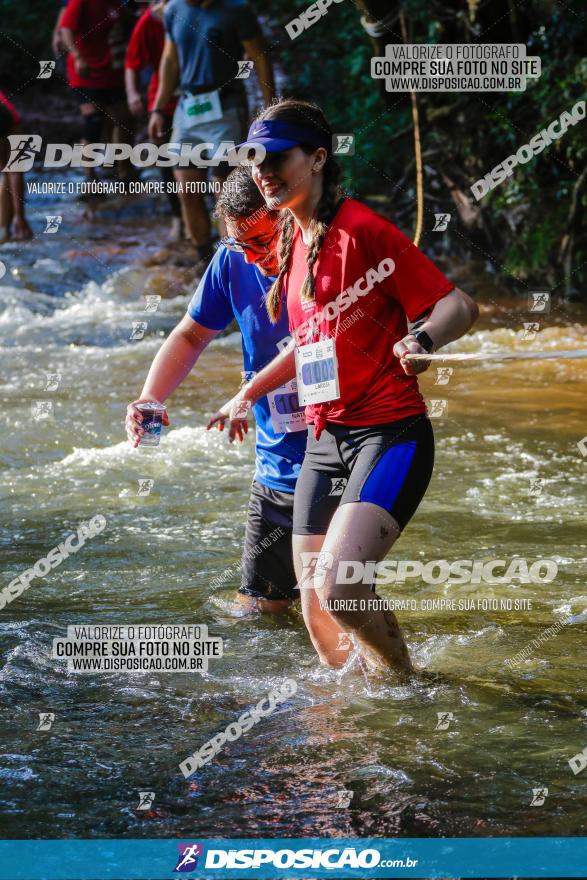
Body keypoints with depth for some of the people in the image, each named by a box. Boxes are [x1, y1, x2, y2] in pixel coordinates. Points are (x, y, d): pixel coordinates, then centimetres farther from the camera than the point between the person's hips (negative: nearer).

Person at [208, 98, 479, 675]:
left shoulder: (361, 230, -12)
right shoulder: (291, 242, 13)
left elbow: (457, 305, -14)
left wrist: (422, 340, -34)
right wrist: (249, 394, 32)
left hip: (390, 434, -8)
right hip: (325, 438, 8)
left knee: (337, 586, -23)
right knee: (314, 605, 6)